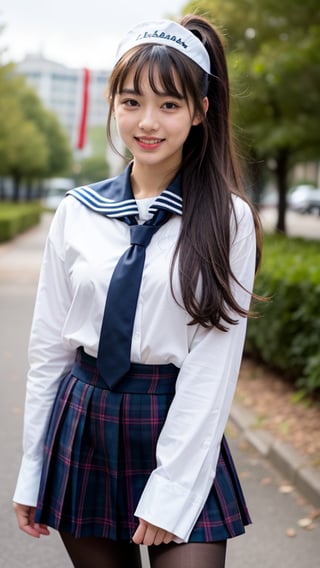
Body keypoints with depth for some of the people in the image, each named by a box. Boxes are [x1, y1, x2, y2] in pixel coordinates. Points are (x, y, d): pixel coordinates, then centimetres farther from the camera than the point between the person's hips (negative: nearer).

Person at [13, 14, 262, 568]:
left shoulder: (227, 218, -7)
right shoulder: (77, 212, 2)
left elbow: (214, 364, -9)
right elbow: (48, 345, 6)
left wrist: (171, 491, -13)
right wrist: (33, 470, 8)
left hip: (180, 431, -2)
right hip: (82, 426, 3)